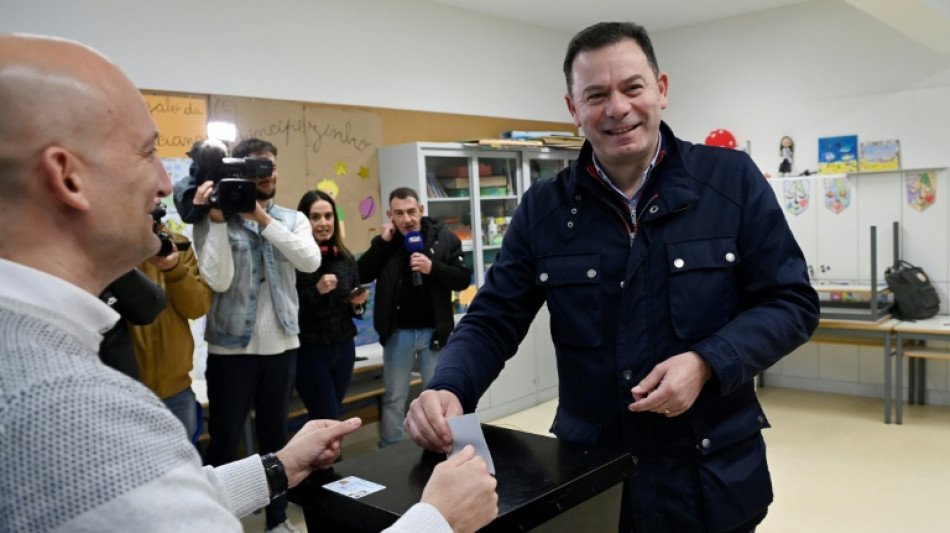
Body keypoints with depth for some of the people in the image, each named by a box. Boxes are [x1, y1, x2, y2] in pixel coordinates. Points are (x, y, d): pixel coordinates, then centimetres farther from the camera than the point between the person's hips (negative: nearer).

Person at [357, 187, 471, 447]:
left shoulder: (444, 238, -4)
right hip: (397, 333, 1)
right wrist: (382, 242, -13)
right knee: (394, 399, 12)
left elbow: (463, 279, -7)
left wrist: (433, 268, -22)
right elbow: (361, 275, -5)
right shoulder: (385, 242, 3)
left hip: (434, 331, -1)